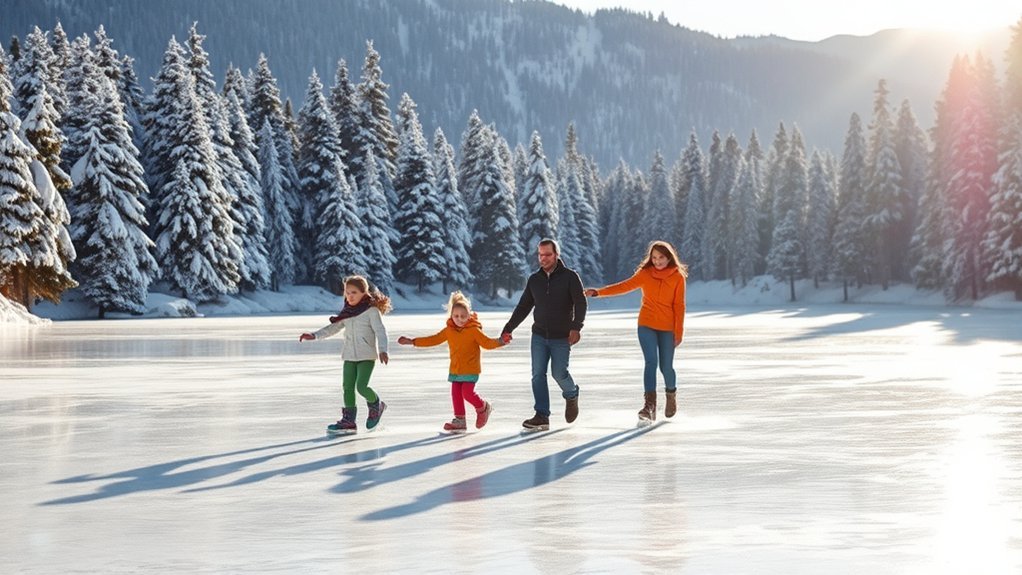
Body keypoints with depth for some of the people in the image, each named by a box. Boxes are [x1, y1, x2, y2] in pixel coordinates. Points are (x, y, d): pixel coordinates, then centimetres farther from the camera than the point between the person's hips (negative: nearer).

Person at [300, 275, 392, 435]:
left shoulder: (372, 311, -10)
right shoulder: (347, 312, 10)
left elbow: (380, 331, -17)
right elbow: (334, 327, 16)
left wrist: (382, 350, -31)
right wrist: (314, 335, 6)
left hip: (367, 356, -7)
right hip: (349, 356, 7)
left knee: (361, 387, -14)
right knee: (348, 387, 3)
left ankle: (376, 405, 15)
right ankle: (348, 420, 9)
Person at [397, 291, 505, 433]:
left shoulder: (474, 330, -9)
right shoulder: (448, 331, 5)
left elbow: (487, 343, -12)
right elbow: (433, 340, 11)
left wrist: (499, 342, -33)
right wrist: (412, 341, 10)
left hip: (470, 370, -6)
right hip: (455, 369, 6)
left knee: (467, 392, -14)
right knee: (456, 393, 4)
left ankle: (483, 407, 13)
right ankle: (459, 420, 13)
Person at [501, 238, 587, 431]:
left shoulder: (570, 277, -5)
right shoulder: (534, 280, 8)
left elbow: (580, 303, -12)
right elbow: (523, 307, 15)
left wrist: (576, 327, -25)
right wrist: (508, 329, 12)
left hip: (562, 337, -4)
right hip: (539, 336, 4)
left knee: (559, 373, -6)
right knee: (538, 374, -4)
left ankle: (571, 396, 27)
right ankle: (542, 416, -1)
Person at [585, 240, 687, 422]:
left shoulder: (678, 277, -2)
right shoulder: (645, 274, 2)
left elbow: (679, 305, -2)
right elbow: (624, 286, -4)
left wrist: (679, 332, -5)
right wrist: (598, 292, -14)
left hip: (667, 328, -1)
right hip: (646, 326, 1)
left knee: (666, 366, 3)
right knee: (651, 362, -12)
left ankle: (671, 395, 33)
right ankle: (649, 405, -18)